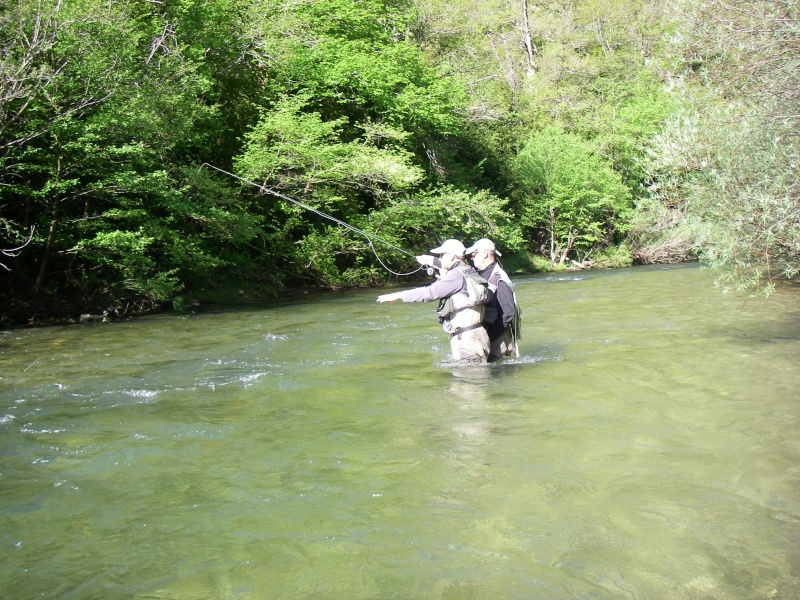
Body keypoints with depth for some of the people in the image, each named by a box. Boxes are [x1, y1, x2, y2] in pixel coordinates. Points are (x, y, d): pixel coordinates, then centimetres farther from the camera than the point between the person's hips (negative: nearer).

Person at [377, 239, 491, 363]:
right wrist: (432, 260, 44)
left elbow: (430, 292, -21)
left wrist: (398, 295, -17)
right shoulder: (467, 270, 12)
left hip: (466, 338, -10)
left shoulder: (457, 275, -15)